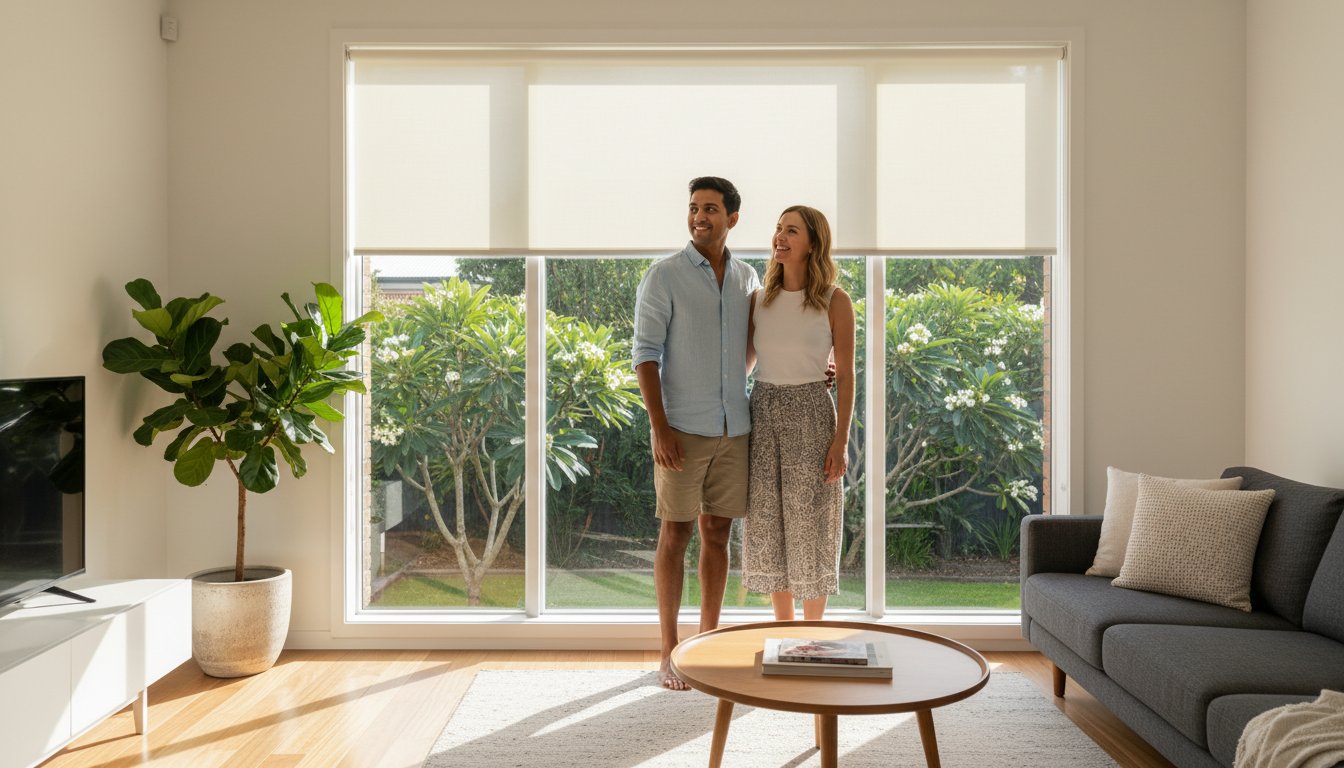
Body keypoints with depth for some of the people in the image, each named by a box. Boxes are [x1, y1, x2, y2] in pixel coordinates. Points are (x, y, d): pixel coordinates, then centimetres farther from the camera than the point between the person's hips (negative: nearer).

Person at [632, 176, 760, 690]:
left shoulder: (747, 279, 10)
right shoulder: (663, 275, -6)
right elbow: (645, 354, -10)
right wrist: (659, 427, -18)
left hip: (733, 428, 5)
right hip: (683, 428, -5)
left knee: (717, 534, 9)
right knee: (675, 534, 0)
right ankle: (669, 653, 11)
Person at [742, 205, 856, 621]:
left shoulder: (835, 301, -5)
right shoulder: (759, 299, 7)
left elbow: (845, 376, -4)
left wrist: (841, 441, -10)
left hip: (811, 415, -4)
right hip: (763, 415, 4)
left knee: (810, 526, 3)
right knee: (769, 526, 8)